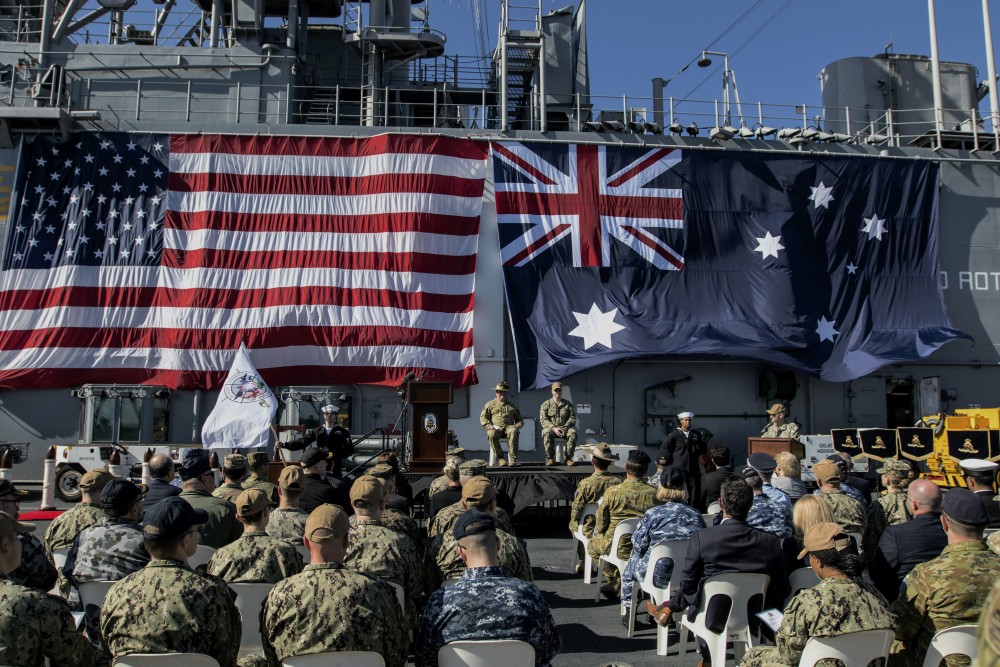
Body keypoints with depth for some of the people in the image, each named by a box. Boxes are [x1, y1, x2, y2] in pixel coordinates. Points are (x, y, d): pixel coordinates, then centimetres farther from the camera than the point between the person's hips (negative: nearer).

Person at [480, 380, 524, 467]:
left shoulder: (512, 406, 26)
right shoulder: (490, 404, 20)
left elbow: (520, 420, 26)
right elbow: (483, 417, 9)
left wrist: (517, 426, 2)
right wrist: (489, 425, -11)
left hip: (508, 427, 1)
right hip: (495, 428, -1)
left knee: (513, 432, -37)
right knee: (491, 435, -38)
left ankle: (513, 458, -35)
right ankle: (500, 458, -25)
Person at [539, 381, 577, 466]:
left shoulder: (568, 404, 11)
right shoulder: (546, 404, 6)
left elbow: (572, 418, 4)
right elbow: (543, 419, -4)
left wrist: (565, 428, -15)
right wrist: (554, 428, -19)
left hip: (564, 428, 1)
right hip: (551, 428, -1)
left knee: (573, 433, -31)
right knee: (547, 433, -36)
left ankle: (568, 458, -22)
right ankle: (550, 458, -24)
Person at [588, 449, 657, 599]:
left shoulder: (612, 492, -18)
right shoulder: (653, 494, -13)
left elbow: (600, 525, -7)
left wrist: (598, 531, 16)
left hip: (618, 548, -3)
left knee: (593, 544, 28)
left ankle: (616, 582, 26)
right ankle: (618, 585, 33)